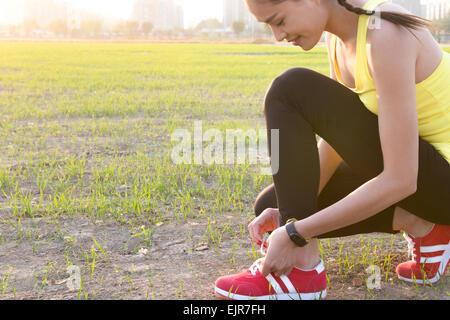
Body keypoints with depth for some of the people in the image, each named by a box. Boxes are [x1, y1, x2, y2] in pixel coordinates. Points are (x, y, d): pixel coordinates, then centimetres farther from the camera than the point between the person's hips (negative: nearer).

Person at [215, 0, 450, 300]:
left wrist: (295, 233, -26)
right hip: (403, 170, 9)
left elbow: (400, 180, -29)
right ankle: (417, 225, 4)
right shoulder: (339, 33, 1)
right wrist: (286, 211, -7)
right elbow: (338, 135, 5)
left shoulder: (385, 36, -27)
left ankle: (302, 267, -17)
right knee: (270, 205, 9)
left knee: (290, 90, -20)